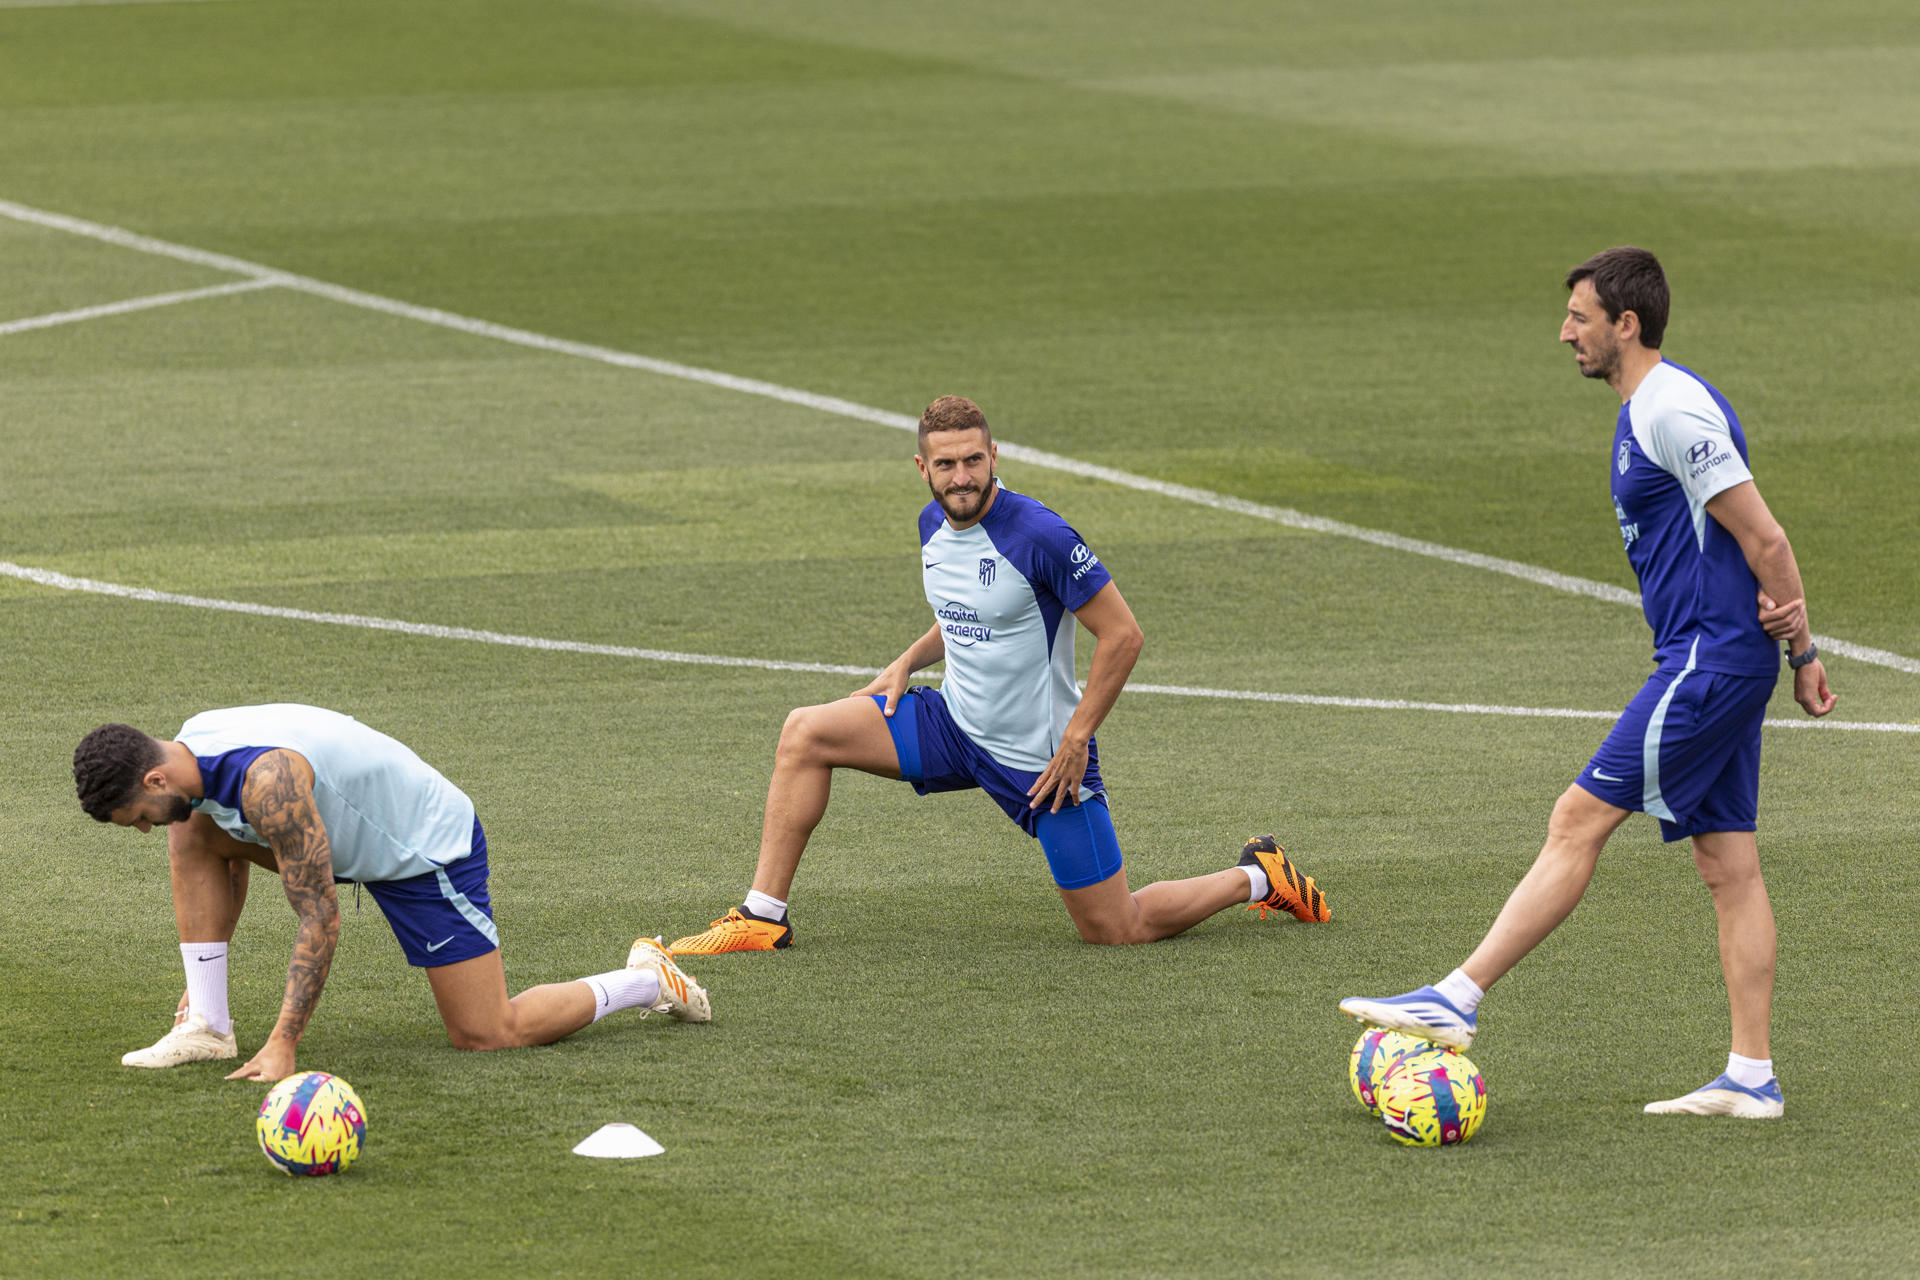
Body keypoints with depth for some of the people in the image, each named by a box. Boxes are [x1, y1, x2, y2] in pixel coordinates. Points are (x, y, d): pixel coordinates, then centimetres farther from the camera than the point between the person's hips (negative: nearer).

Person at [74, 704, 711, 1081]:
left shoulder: (266, 780, -37)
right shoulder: (190, 750, -8)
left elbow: (321, 918, -35)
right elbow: (232, 860, 12)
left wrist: (283, 1044, -35)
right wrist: (202, 979, 12)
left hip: (432, 848, -9)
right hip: (357, 839, 9)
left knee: (486, 1035, -6)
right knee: (193, 841, -6)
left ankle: (648, 981, 13)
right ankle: (207, 1026, -4)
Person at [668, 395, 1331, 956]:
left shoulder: (1039, 536, -23)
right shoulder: (934, 524, 0)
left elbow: (1122, 635, -19)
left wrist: (1075, 739, -20)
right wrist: (910, 661, 6)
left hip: (1041, 759, -7)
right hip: (956, 724, 7)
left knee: (1112, 928, -2)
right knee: (805, 733, -6)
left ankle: (1258, 877, 23)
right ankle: (763, 917, -2)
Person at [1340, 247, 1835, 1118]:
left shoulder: (1674, 410, -16)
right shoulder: (1647, 412, 17)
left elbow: (1762, 537, -16)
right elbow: (1751, 535, 18)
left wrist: (1802, 653, -11)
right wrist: (1779, 607, 0)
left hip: (1709, 661, -10)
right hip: (1711, 662, 10)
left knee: (1577, 823, -10)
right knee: (1727, 862, 8)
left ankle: (1457, 1001, -10)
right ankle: (1750, 1077, 8)